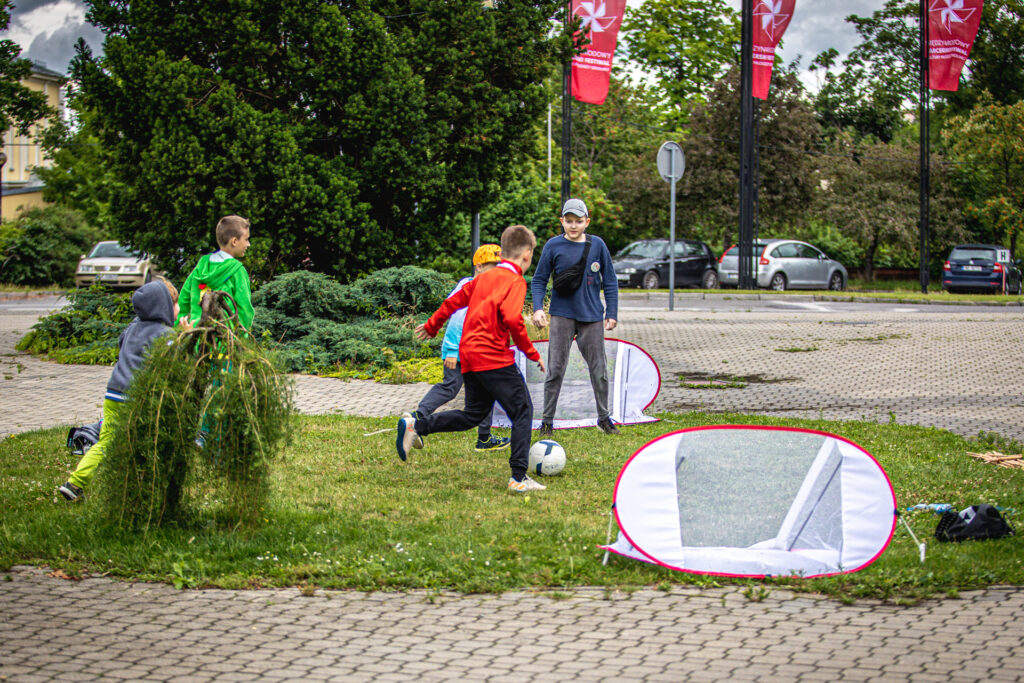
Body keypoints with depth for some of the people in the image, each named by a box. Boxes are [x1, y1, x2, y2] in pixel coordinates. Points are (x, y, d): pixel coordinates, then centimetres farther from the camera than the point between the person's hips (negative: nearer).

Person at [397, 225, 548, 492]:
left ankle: (414, 426, 8)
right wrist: (532, 353, -11)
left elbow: (455, 300, 24)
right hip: (494, 358, -8)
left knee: (473, 414, 17)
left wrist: (431, 326, 37)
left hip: (469, 356, 8)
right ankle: (519, 478, -8)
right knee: (522, 411, -3)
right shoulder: (515, 282, -7)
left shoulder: (485, 277, 17)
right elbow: (512, 319, -20)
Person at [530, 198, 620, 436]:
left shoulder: (597, 245, 1)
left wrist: (611, 313, 4)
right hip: (562, 315, -1)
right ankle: (547, 421, 5)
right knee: (555, 369, -2)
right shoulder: (553, 245, -2)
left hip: (592, 316, 1)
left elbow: (610, 281, 7)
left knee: (599, 369, 7)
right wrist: (538, 308, -10)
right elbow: (539, 280, 4)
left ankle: (604, 418, 21)